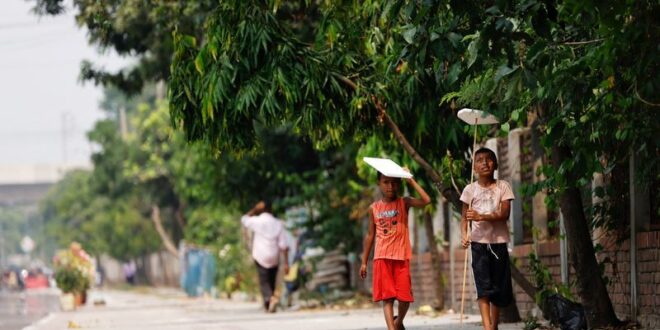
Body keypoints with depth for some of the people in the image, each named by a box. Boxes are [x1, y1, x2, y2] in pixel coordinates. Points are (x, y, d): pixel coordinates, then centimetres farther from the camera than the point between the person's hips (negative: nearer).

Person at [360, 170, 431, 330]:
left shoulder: (404, 203, 1)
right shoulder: (374, 208, 8)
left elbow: (426, 200, -16)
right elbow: (370, 235, 14)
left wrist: (411, 180, -11)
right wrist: (364, 262, 13)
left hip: (401, 257, -1)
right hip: (382, 258, 1)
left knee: (405, 296, 1)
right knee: (387, 296, -7)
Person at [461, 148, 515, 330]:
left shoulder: (503, 186, 3)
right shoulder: (470, 189, 4)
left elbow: (504, 214, -8)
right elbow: (464, 217, 5)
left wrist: (481, 217, -21)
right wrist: (464, 234, -15)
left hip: (499, 242, 1)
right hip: (479, 242, -1)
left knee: (499, 288, 5)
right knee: (483, 286, -14)